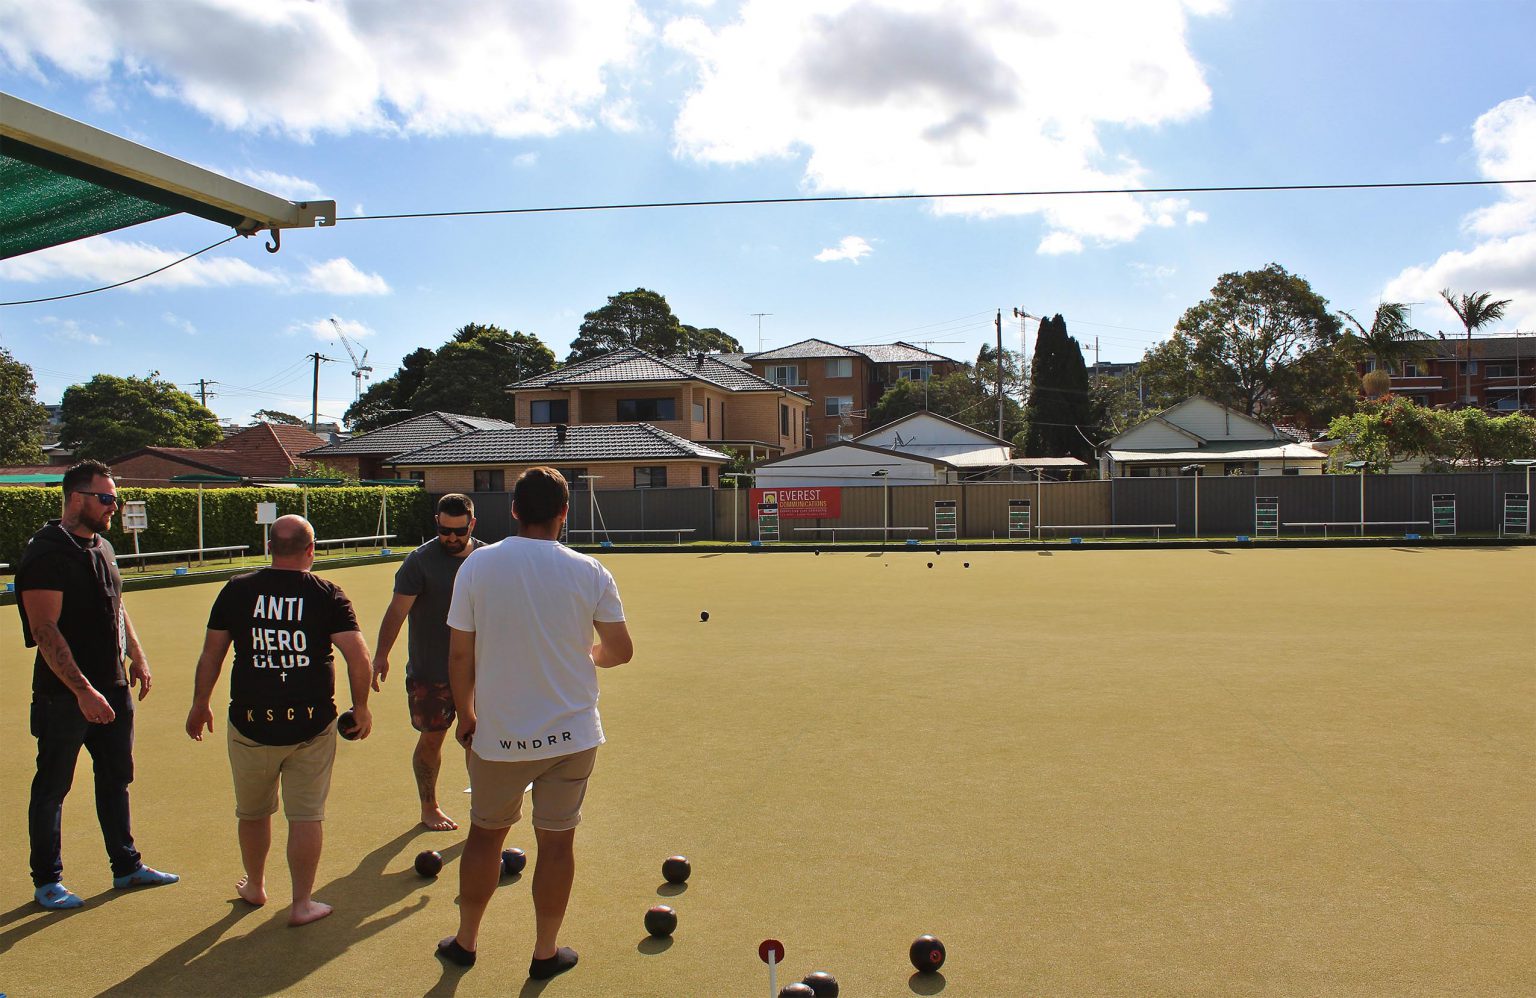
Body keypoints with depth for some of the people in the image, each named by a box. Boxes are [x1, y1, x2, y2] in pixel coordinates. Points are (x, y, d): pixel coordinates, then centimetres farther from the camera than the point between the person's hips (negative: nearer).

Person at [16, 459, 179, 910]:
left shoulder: (102, 547, 10)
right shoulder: (46, 552, -16)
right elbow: (44, 629, -21)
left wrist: (137, 658, 13)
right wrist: (82, 690, -24)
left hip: (112, 688, 8)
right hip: (63, 695, -8)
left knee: (116, 779, 16)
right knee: (52, 787, 7)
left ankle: (127, 866, 27)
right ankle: (47, 881, 20)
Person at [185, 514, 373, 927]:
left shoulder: (236, 590, -1)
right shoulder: (327, 594, -6)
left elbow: (211, 654, 5)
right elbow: (358, 656, -10)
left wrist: (200, 704, 18)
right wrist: (360, 706, 4)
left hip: (250, 725, 2)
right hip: (312, 724, -2)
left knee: (253, 813, 21)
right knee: (306, 815, 8)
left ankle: (254, 886, 41)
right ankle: (302, 903, 16)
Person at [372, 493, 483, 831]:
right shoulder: (420, 560, -10)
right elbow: (397, 611, -10)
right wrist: (381, 656, -13)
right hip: (429, 672, -3)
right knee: (432, 738, 6)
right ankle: (429, 808, 23)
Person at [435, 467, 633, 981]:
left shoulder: (477, 564, -8)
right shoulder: (589, 572, -9)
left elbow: (459, 655, -5)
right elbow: (620, 650, -2)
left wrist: (465, 716, 9)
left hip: (496, 735, 1)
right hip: (571, 734, -1)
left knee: (485, 833, 19)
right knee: (556, 841, 13)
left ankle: (465, 941, 35)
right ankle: (546, 952, 26)